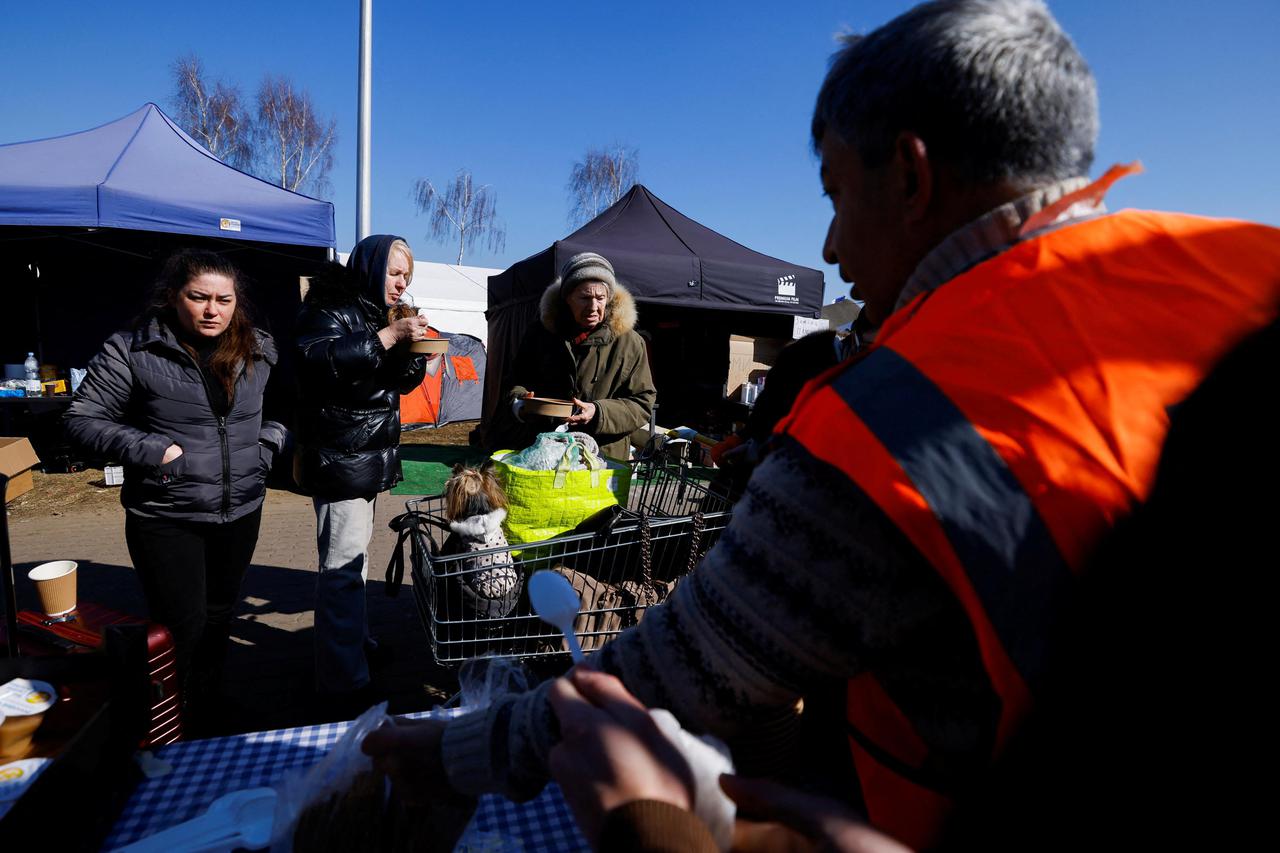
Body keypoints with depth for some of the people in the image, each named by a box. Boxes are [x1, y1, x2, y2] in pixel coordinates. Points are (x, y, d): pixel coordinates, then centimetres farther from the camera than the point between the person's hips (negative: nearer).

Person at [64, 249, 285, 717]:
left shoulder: (258, 349, 2)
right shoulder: (132, 350, -10)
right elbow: (81, 420, -6)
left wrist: (269, 442, 1)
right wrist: (152, 450, -17)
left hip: (241, 511, 4)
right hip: (165, 517, -4)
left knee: (218, 619, 18)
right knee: (184, 629, 0)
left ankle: (207, 713, 38)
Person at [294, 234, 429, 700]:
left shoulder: (375, 313, 16)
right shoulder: (329, 308, -10)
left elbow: (400, 382, 19)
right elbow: (316, 360, -29)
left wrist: (413, 349, -1)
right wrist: (386, 337, -28)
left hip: (368, 457, 10)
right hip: (339, 457, -10)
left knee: (355, 556, 20)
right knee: (343, 565, -8)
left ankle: (355, 638, 35)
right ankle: (344, 680, -1)